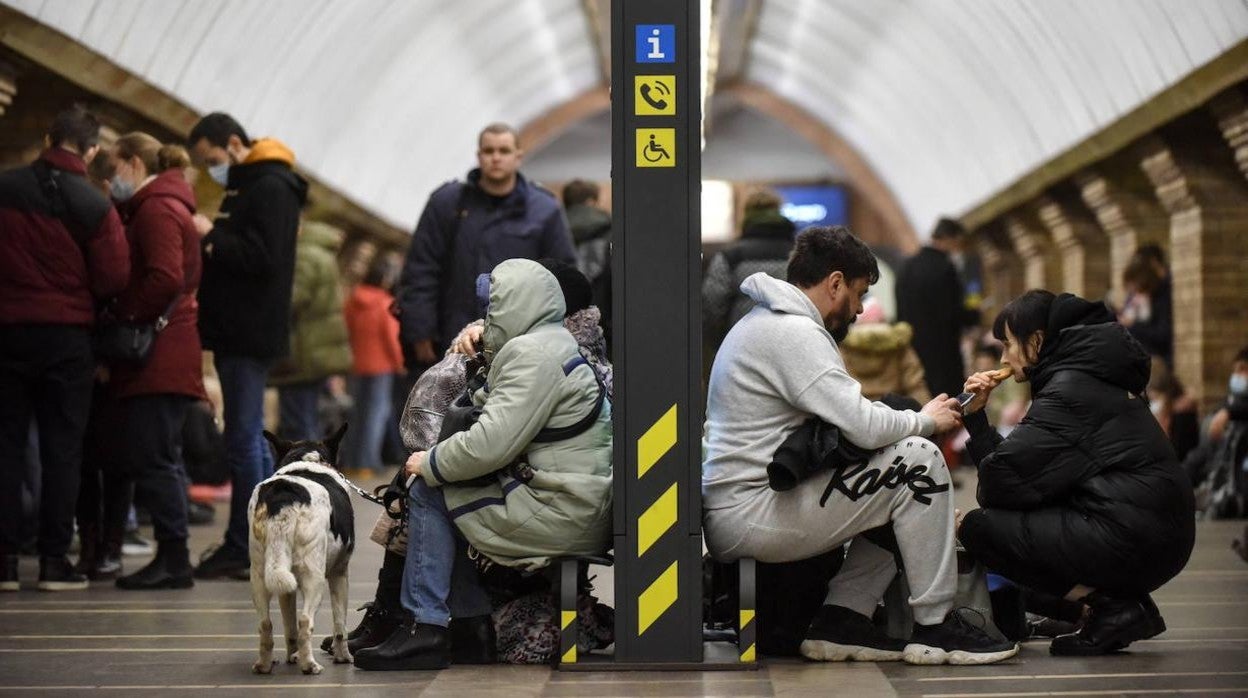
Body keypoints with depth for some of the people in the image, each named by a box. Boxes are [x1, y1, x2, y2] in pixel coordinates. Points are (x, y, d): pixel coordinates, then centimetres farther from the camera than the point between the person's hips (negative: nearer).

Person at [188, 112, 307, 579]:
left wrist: (211, 238, -14)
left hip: (251, 334, -10)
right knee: (250, 439, 13)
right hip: (236, 331, 10)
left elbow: (264, 257, -21)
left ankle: (242, 548, -3)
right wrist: (212, 243, 1)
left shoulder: (270, 187, -12)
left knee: (242, 440, -7)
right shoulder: (244, 186, 19)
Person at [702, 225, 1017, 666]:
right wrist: (926, 420, -1)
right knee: (919, 461, -13)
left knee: (897, 495, 17)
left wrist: (916, 420, 11)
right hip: (750, 518, -11)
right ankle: (936, 626, -7)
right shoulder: (794, 332, -14)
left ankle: (841, 620, 8)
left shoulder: (760, 324, 21)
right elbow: (863, 426, -20)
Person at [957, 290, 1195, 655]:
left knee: (979, 528, -5)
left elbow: (1006, 474, -12)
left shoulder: (1070, 389, -9)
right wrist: (976, 416, 16)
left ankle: (1113, 606, -7)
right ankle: (1124, 602, 11)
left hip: (1132, 540, -10)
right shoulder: (1086, 378, 21)